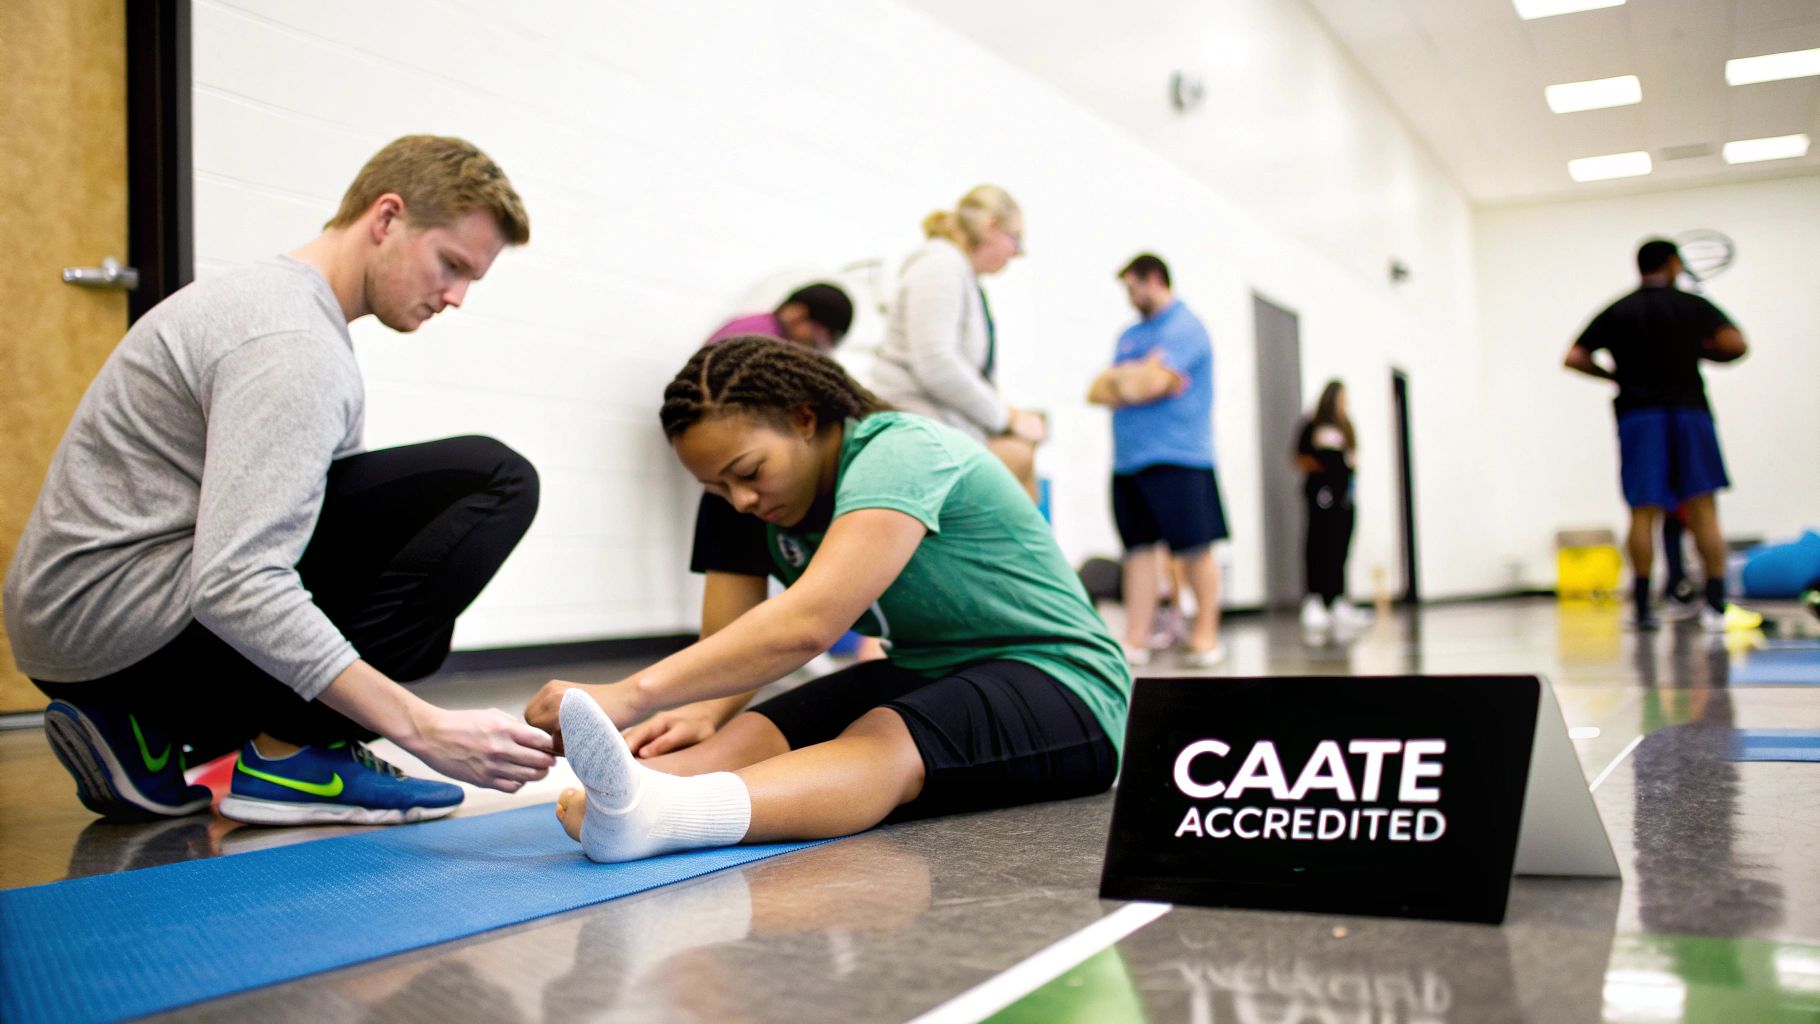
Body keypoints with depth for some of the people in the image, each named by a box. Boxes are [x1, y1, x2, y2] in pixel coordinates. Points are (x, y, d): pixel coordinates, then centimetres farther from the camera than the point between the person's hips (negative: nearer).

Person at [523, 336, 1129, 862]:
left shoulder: (899, 454, -24)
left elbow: (807, 625, -38)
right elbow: (732, 636, -5)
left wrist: (633, 695, -45)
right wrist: (704, 710, -29)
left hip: (1062, 691, -7)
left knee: (885, 741, -38)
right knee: (751, 733, -22)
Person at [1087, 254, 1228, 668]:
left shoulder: (1185, 328, -5)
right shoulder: (1131, 335, 20)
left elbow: (1152, 383, -17)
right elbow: (1097, 391, 12)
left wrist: (1119, 380, 2)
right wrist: (1136, 378, -6)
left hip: (1177, 458, -7)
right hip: (1129, 460, 7)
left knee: (1194, 549, -2)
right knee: (1140, 549, 5)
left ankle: (1206, 634, 8)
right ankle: (1135, 641, 6)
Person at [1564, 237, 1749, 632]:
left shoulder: (1616, 312, 8)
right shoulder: (1693, 306, 4)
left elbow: (1573, 358, 4)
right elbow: (1735, 345, -7)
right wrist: (1696, 348, 11)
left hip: (1637, 415, 1)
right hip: (1689, 409, -1)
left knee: (1643, 513, 2)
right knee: (1703, 511, -2)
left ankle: (1641, 607, 2)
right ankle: (1716, 605, -8)